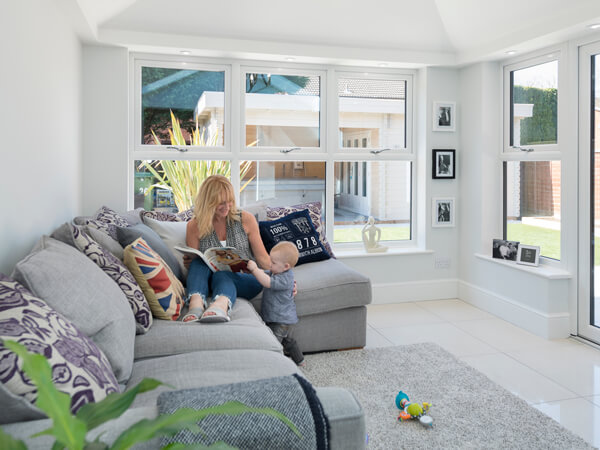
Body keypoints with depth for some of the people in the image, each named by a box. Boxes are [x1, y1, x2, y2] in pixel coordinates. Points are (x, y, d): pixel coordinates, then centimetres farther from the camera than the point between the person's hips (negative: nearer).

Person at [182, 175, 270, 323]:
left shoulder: (246, 219, 2)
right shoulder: (194, 226, 3)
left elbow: (262, 257, 5)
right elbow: (194, 261, 10)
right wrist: (189, 262, -15)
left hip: (244, 280, -1)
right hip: (208, 281, 2)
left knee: (221, 274, -34)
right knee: (198, 262, -28)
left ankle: (221, 304, -65)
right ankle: (196, 303, -53)